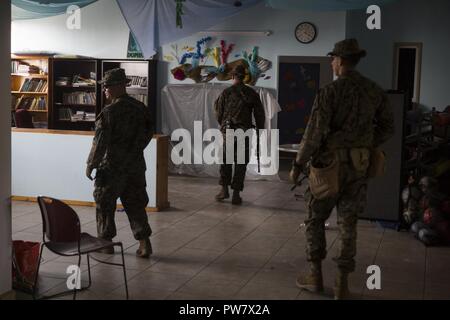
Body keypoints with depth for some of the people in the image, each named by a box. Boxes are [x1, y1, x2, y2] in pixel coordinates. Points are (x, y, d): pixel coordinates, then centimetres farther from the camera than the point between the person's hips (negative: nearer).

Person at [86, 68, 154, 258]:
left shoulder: (109, 112, -17)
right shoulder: (141, 108, 2)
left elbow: (100, 142, -16)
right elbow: (148, 134, 12)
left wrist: (90, 165, -6)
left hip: (112, 168, -5)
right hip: (136, 167, 6)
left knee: (105, 205, 11)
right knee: (135, 205, 12)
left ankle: (106, 241, 19)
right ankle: (144, 242, 5)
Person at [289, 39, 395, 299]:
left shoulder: (330, 92, -14)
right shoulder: (375, 91, 3)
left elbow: (315, 133, -16)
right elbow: (388, 127, 10)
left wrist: (298, 165, -8)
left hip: (331, 164, -4)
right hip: (358, 166, 4)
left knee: (315, 219, 13)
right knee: (348, 224, 10)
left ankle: (316, 276, 18)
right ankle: (343, 284, 11)